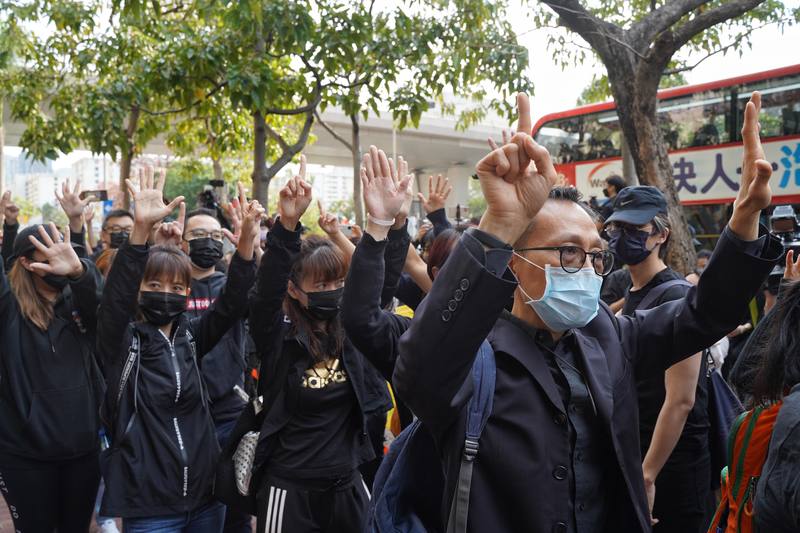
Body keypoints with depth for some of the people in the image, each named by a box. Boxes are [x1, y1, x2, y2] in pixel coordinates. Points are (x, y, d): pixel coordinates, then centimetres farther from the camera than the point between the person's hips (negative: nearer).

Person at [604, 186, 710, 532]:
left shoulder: (675, 297, -16)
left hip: (671, 463, -8)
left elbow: (681, 400, -21)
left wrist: (647, 476, -19)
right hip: (635, 456, 8)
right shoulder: (631, 295, 9)